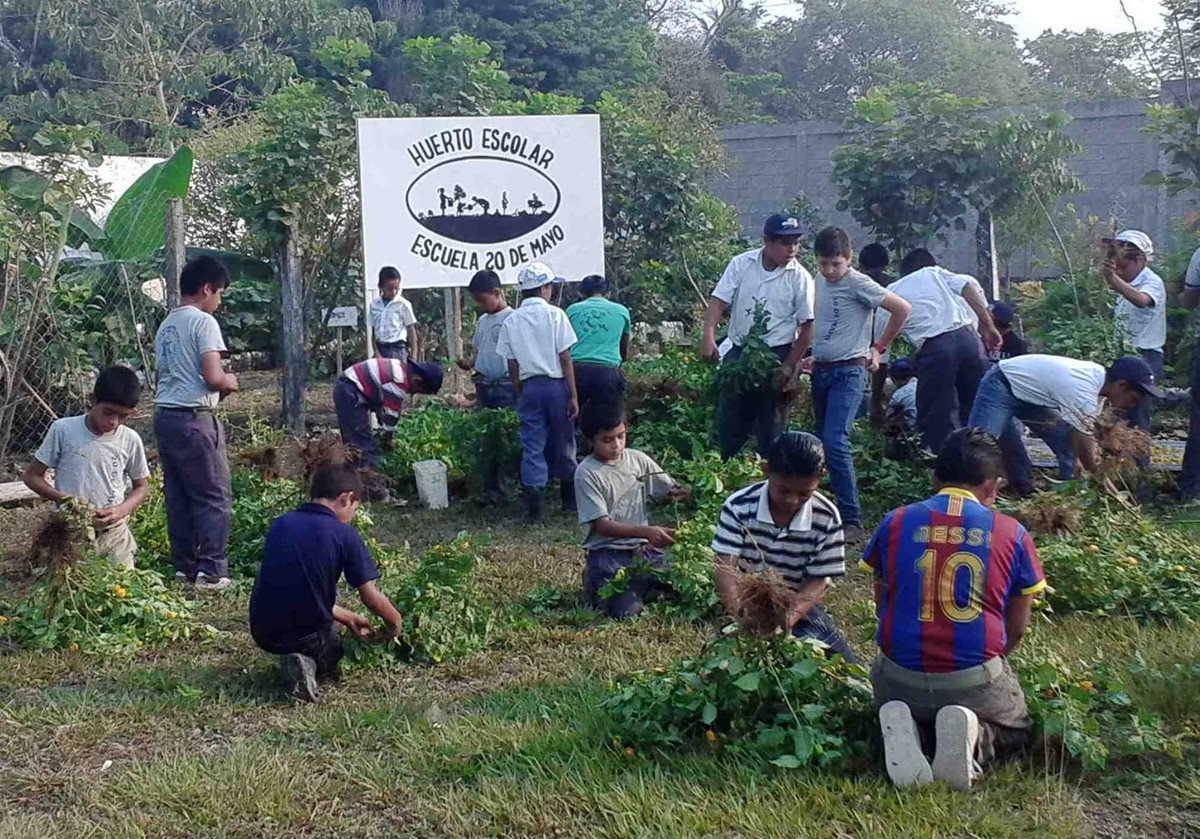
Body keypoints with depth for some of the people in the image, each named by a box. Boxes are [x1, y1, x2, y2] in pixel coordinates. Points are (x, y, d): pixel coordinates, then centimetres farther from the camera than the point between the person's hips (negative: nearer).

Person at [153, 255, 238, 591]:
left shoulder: (166, 325, 17)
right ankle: (211, 570, -4)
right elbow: (213, 377, -17)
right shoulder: (204, 322, -9)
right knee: (215, 496, -3)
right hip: (194, 416, -8)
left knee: (178, 495, 12)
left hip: (164, 414, 8)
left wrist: (220, 385, 16)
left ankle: (184, 566, 16)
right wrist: (230, 383, 4)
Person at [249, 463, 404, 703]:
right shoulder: (344, 535, -11)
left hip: (263, 633, 3)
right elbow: (371, 597, -8)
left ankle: (301, 660, 5)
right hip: (309, 635, -3)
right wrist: (395, 621, 14)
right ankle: (311, 664, -1)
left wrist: (348, 618, 20)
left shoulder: (280, 524, 4)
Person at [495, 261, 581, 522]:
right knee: (563, 444, 11)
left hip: (529, 387, 2)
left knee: (532, 446, 2)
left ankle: (534, 506, -6)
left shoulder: (511, 321, 4)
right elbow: (565, 358, -8)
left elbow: (512, 366, 5)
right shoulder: (555, 315, -6)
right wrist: (574, 395, -6)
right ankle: (570, 498, 25)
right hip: (556, 385, -2)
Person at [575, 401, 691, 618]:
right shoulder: (587, 473, -11)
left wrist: (690, 491, -17)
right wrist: (647, 532, -28)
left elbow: (673, 491, 8)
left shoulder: (638, 459, 4)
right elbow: (601, 525, -16)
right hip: (609, 554, -5)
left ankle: (639, 584, 16)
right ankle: (596, 584, 9)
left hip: (643, 550, 5)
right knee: (626, 611, -24)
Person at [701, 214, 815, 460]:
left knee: (771, 425, 3)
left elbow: (808, 327, -5)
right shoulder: (741, 264, -3)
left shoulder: (800, 278, -8)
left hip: (777, 355, -3)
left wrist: (789, 367, -8)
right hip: (739, 352, 3)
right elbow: (719, 301, -6)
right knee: (728, 419, 9)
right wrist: (709, 338, -21)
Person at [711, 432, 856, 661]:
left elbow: (817, 581, -8)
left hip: (799, 607, 2)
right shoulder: (739, 507, -15)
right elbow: (725, 568, -19)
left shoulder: (826, 518, -11)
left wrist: (790, 616, -28)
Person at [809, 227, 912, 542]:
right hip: (821, 371, 8)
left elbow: (902, 309, -11)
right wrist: (812, 356, 15)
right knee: (823, 442, 10)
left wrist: (879, 348, -3)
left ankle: (852, 521, -16)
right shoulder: (817, 281, 10)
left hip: (848, 372, -8)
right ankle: (836, 510, 22)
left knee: (835, 442, -19)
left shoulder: (858, 284, -11)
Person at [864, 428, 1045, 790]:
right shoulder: (1012, 534, 1)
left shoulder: (895, 523, 4)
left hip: (900, 678, 1)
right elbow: (1015, 631, 8)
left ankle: (905, 729, -3)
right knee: (1015, 731, 30)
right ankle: (972, 735, -6)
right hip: (976, 681, -1)